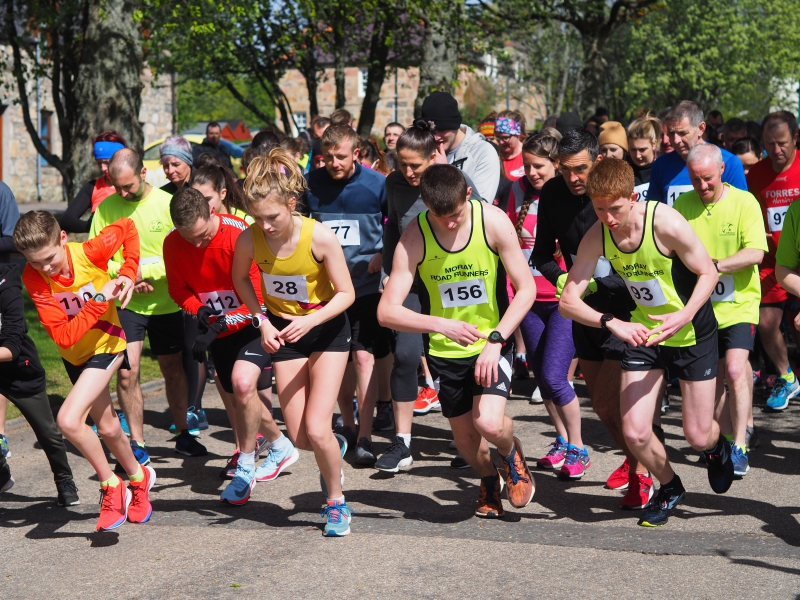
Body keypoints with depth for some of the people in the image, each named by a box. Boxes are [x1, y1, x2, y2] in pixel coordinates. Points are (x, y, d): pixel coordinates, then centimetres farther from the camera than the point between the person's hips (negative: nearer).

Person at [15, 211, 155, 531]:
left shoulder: (90, 251, -27)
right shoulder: (33, 278, -23)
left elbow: (127, 228, -5)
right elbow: (63, 336, -27)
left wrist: (128, 274, -16)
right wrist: (100, 300, -33)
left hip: (105, 344, -4)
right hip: (74, 354, 4)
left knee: (69, 420, -21)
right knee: (108, 427, 19)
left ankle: (111, 485, 0)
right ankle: (138, 477, 46)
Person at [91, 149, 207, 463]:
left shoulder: (168, 204, -9)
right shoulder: (106, 208, -4)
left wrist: (144, 272, -19)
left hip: (166, 303, 0)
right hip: (125, 303, 0)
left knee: (173, 369, 13)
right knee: (126, 372, -9)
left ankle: (183, 434, 30)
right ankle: (137, 443, 4)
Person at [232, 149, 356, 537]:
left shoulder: (320, 237, -27)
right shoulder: (249, 240, -18)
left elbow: (346, 293, -17)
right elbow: (240, 279, 5)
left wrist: (310, 320, -31)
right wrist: (262, 321, -6)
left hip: (327, 329, -3)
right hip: (284, 332, 3)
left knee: (316, 430, -13)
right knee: (298, 438, 2)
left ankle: (335, 501, 13)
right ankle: (335, 448, 39)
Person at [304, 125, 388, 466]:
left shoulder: (377, 185, -7)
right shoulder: (310, 184, -2)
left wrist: (384, 255, -7)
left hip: (365, 283, -3)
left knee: (364, 356, -11)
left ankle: (364, 437, -9)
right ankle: (348, 425, 28)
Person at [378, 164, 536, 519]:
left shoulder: (494, 222, -18)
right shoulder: (413, 239, -18)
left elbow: (526, 288, -12)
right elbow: (387, 312, -21)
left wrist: (496, 339, -23)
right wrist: (441, 324, -36)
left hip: (493, 342, -2)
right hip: (444, 351, 2)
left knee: (488, 423, -22)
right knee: (465, 438, 11)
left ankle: (512, 454, 15)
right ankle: (489, 480, 46)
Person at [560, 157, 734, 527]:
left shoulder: (666, 223, -27)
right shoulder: (596, 237, -16)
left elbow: (708, 272, -14)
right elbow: (568, 301, -16)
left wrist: (683, 317, -31)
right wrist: (612, 323, -34)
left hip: (692, 332, -3)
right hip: (643, 332, 3)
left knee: (697, 437, 2)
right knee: (635, 433, -6)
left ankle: (717, 445, 43)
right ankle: (669, 488, 26)